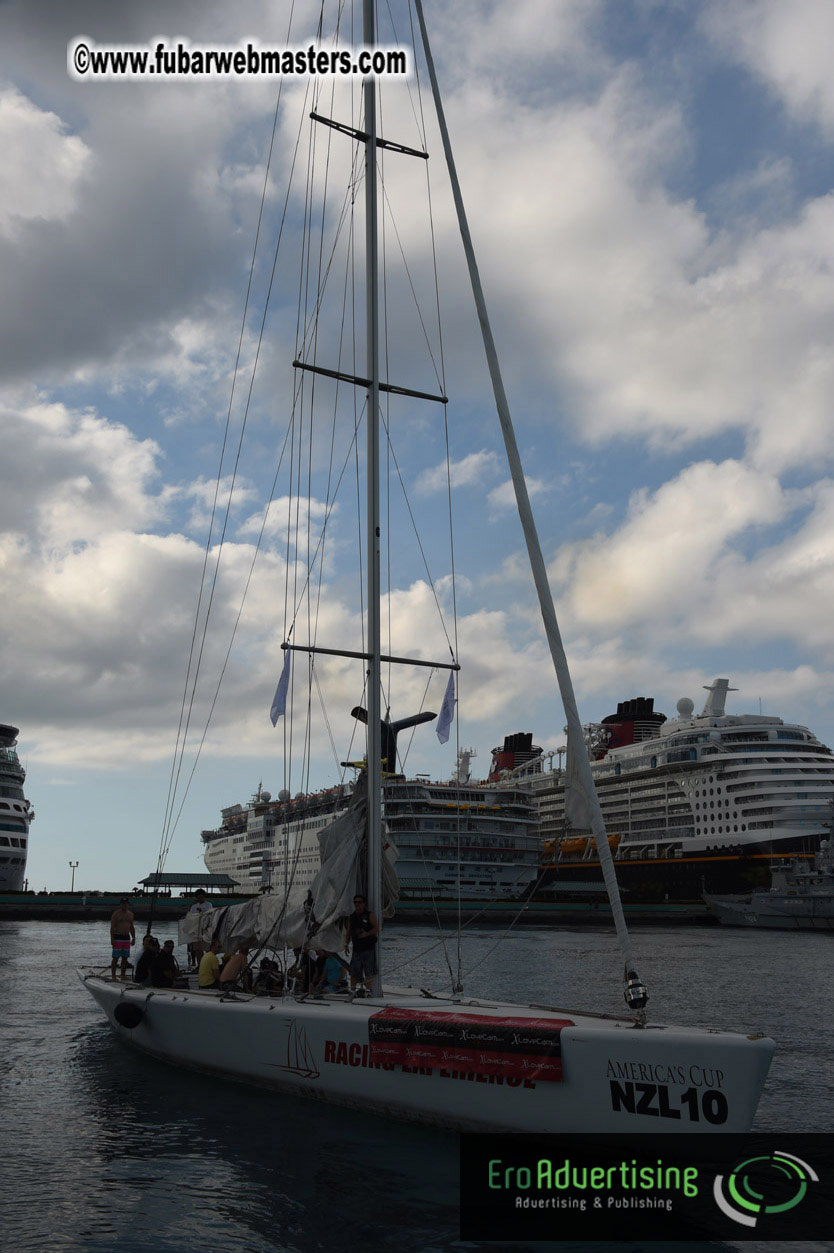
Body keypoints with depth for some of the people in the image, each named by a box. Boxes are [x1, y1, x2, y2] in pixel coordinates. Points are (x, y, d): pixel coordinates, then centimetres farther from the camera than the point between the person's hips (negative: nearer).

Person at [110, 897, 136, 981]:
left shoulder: (130, 914, 13)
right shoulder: (116, 914, -5)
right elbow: (112, 927, -8)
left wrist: (133, 938, 12)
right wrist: (112, 939, -15)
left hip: (127, 938, 6)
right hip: (117, 938, -5)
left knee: (125, 958, 7)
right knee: (115, 958, -6)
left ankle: (123, 975, 14)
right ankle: (113, 976, -2)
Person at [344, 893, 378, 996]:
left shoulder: (370, 915, 1)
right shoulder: (351, 917, 14)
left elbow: (376, 928, -6)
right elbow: (348, 932, 17)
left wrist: (367, 934, -20)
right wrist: (346, 944, 6)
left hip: (369, 947, -3)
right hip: (356, 948, 3)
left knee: (369, 971, -3)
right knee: (354, 970, -1)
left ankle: (366, 988, 3)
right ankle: (352, 989, 4)